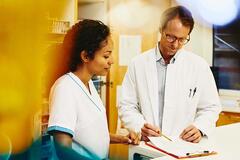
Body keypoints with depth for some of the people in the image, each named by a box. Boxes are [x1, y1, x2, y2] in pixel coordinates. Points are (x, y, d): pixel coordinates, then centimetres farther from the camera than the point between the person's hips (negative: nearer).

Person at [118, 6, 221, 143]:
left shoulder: (200, 66, 3)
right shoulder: (138, 64, 3)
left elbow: (211, 108, 10)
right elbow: (126, 106, 5)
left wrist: (199, 128, -9)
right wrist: (140, 126, -13)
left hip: (185, 146, 1)